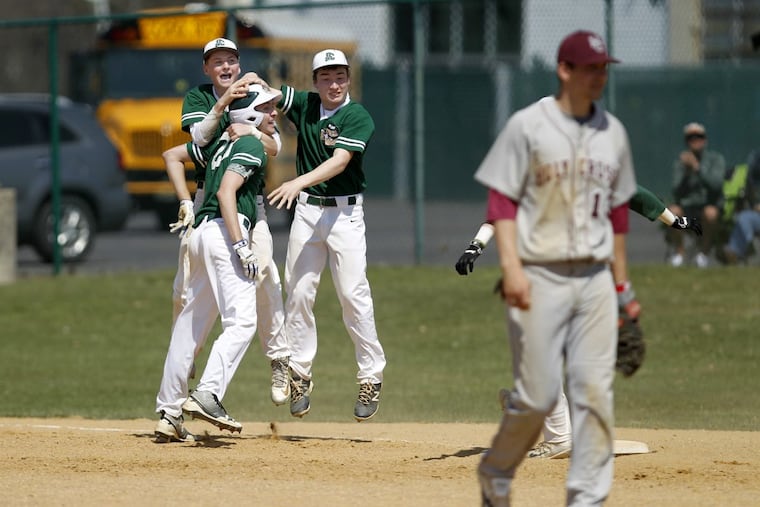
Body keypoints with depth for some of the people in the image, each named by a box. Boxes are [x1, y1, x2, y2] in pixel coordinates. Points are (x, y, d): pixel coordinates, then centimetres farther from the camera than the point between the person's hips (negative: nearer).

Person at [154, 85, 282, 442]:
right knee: (242, 321, -17)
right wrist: (241, 245, -22)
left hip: (201, 231, 10)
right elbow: (226, 192, -16)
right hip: (224, 230, -10)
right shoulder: (252, 145, -4)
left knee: (190, 326, 11)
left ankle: (169, 413, 12)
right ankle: (207, 395, -33)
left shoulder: (223, 142, 23)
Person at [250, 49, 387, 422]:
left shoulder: (358, 118, -10)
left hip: (345, 213, -5)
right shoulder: (304, 105, 6)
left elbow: (339, 161, -22)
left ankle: (371, 376, 0)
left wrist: (299, 182, -35)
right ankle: (299, 375, 9)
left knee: (354, 295, -9)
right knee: (298, 292, 1)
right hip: (306, 210, 5)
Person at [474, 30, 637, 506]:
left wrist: (622, 286, 16)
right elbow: (502, 200, -6)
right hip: (540, 278, -5)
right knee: (538, 395, -5)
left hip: (595, 279, 5)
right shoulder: (528, 126, -4)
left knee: (595, 392, -3)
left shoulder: (613, 132, 11)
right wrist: (511, 266, -18)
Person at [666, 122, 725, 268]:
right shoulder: (681, 161, 3)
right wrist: (686, 171, -21)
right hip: (687, 206, 2)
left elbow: (716, 184, -19)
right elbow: (677, 193, -6)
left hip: (709, 204, -2)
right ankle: (679, 250, -5)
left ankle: (704, 251, -11)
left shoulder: (716, 159, -1)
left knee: (710, 212, -37)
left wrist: (697, 167, -27)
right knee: (673, 211, -32)